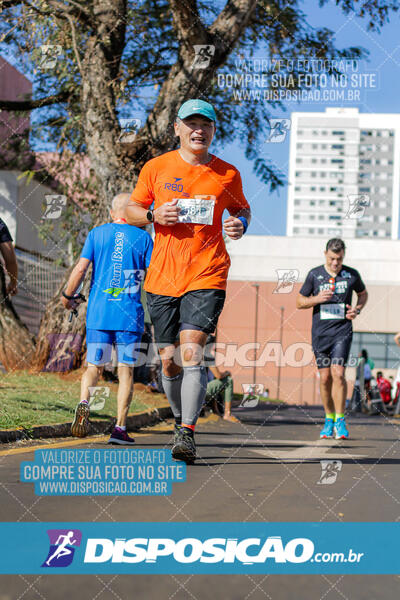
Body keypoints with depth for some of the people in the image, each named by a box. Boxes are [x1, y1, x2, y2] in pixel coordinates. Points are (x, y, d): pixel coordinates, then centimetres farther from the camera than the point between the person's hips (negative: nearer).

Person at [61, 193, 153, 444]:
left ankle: (84, 403, -19)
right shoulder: (143, 237, 3)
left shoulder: (97, 234, 6)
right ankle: (120, 428, 0)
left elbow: (81, 268, -1)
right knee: (126, 370, 4)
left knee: (95, 366, 10)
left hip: (98, 312, 1)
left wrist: (68, 296, 13)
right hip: (130, 314, -1)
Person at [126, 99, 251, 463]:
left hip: (207, 277, -2)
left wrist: (241, 223, -2)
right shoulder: (156, 168, 4)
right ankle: (181, 419, 31)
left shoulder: (227, 174, 5)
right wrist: (155, 215, -9)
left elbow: (241, 208, 22)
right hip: (162, 278, 2)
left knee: (192, 353, -17)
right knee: (170, 360, 6)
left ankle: (187, 434, -18)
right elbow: (131, 211, 13)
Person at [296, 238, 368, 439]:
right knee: (324, 377, 3)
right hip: (320, 332, 1)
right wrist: (317, 299, -12)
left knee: (338, 373, -15)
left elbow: (363, 294, 22)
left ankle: (340, 421, -7)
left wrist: (357, 309, 1)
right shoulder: (314, 275, 2)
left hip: (342, 331, -1)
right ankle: (329, 419, 19)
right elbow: (299, 302, 7)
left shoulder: (352, 275, 3)